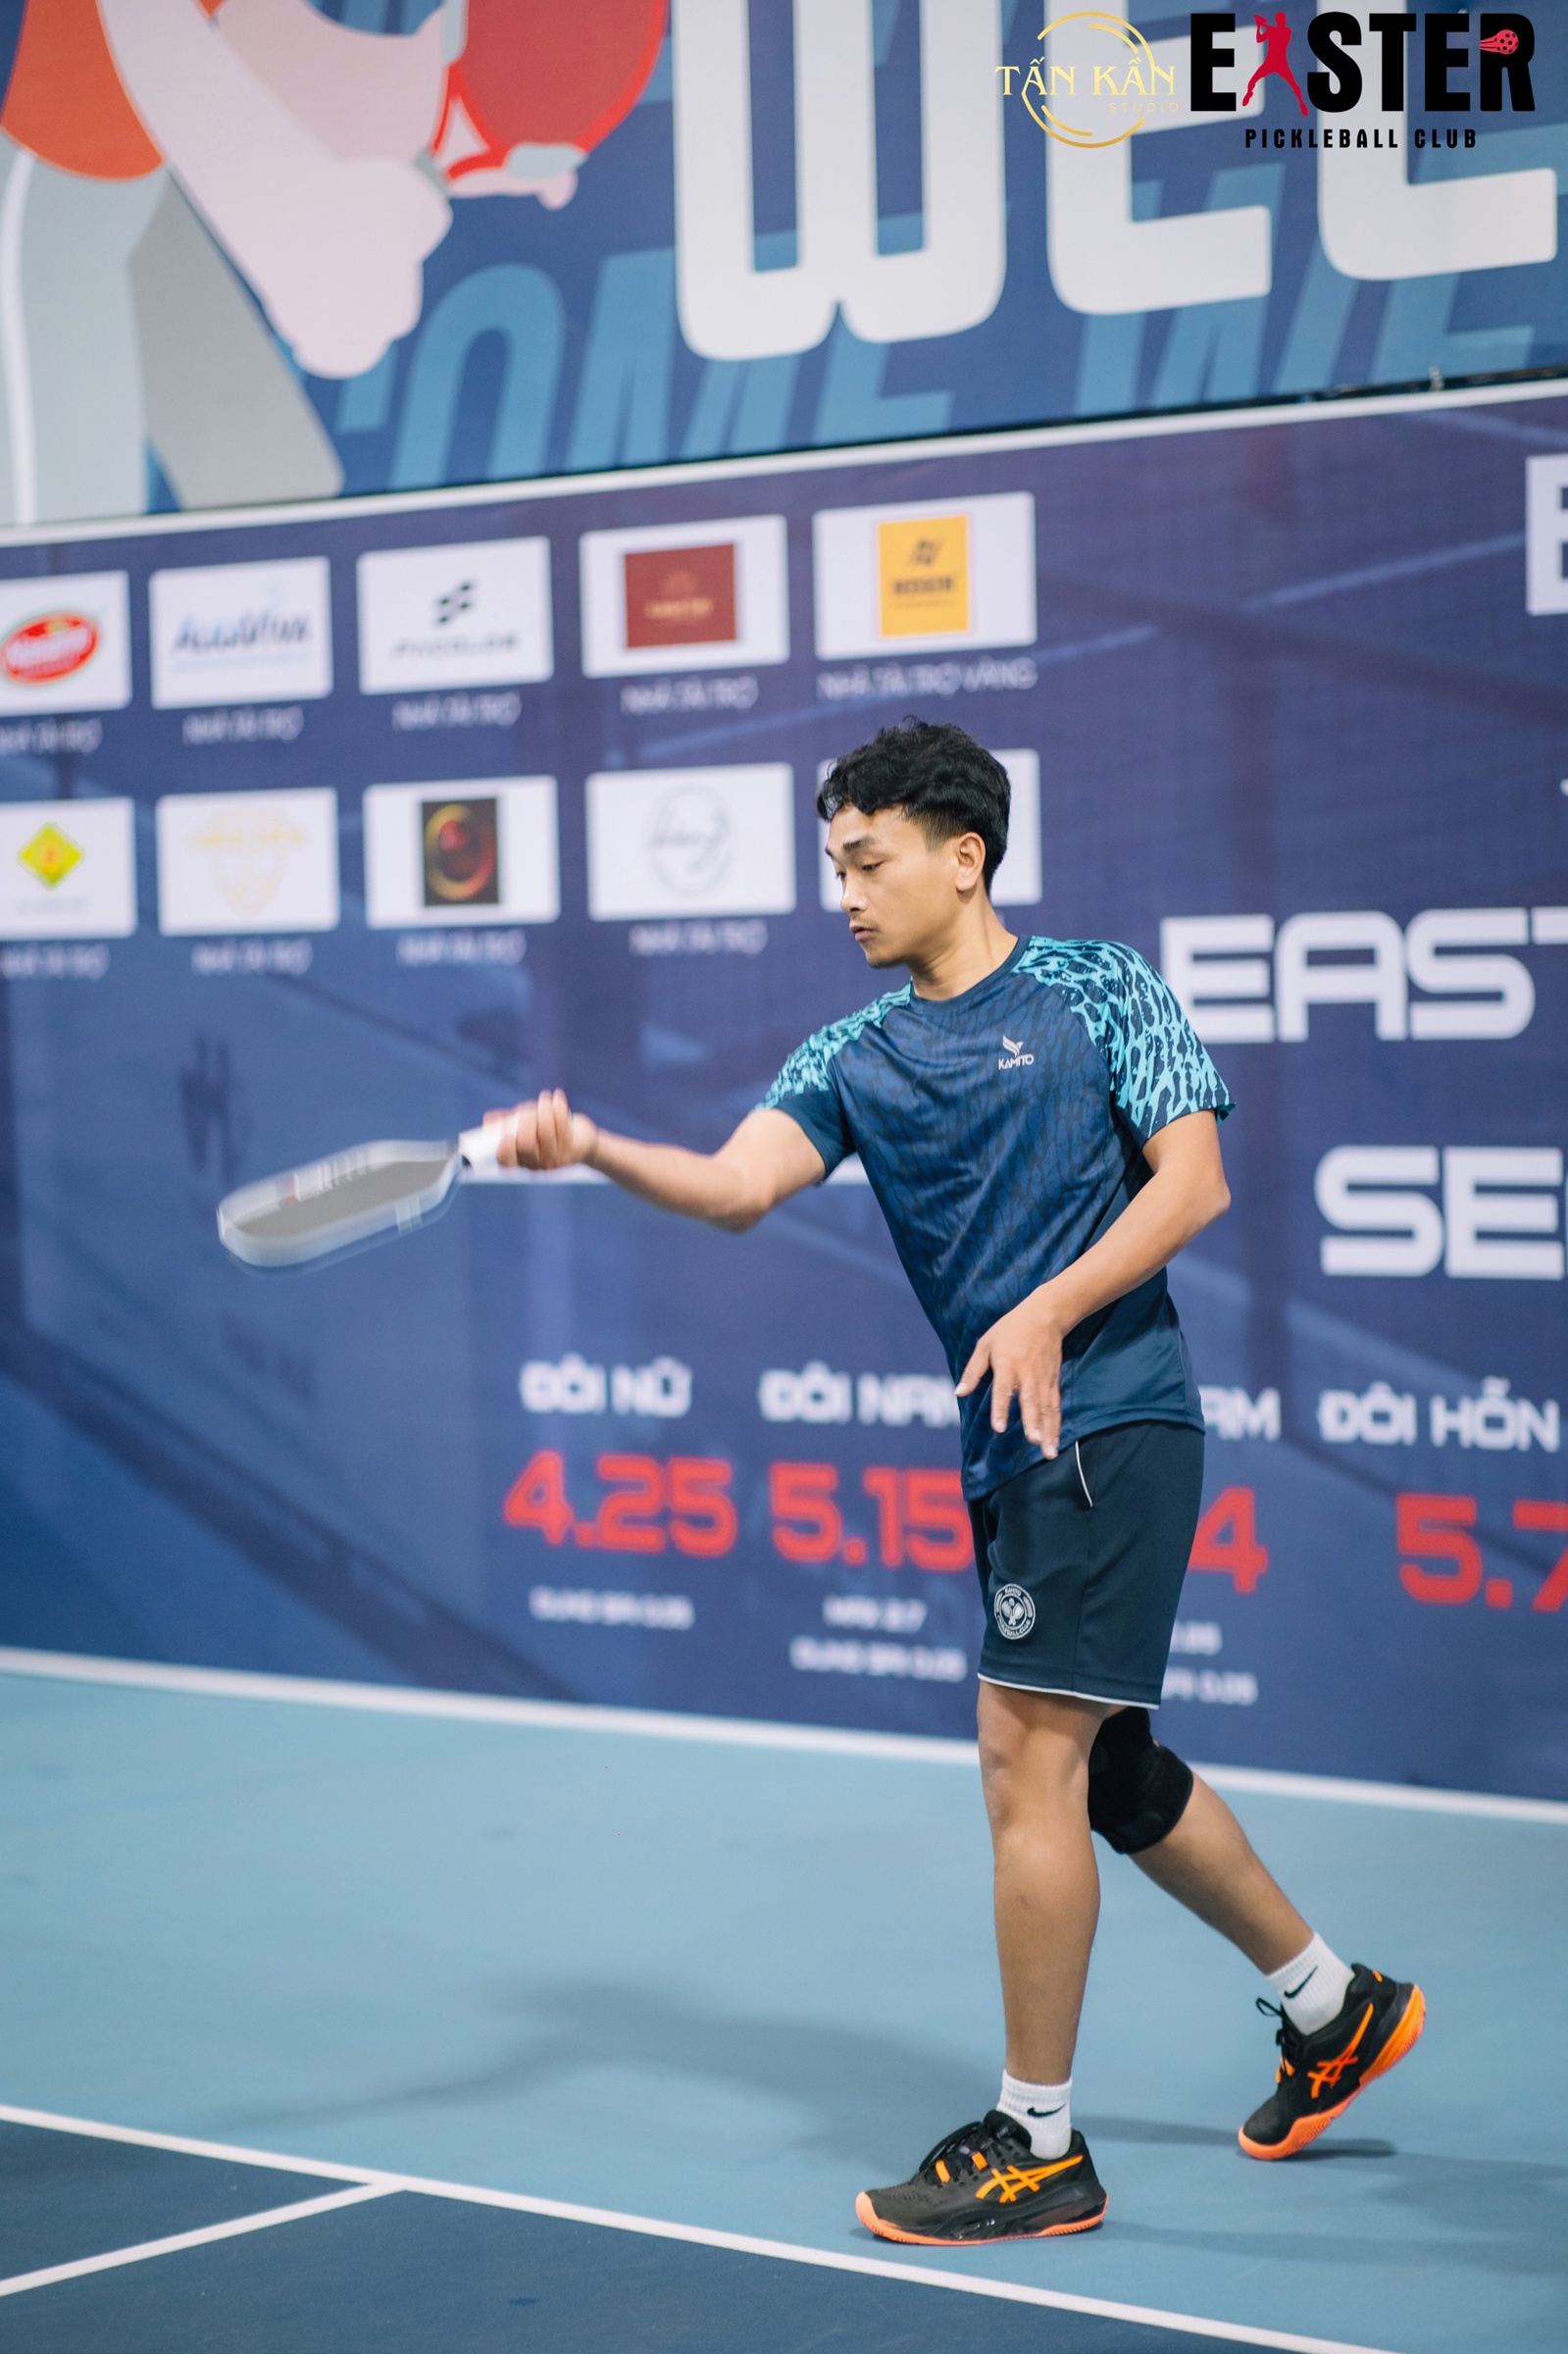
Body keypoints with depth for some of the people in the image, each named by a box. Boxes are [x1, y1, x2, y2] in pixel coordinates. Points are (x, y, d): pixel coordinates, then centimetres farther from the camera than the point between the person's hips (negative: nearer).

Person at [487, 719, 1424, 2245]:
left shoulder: (1097, 989, -1)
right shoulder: (852, 1060, 12)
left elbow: (1193, 1181, -8)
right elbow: (737, 1186, -5)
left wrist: (1049, 1312, -20)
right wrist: (591, 1149, -24)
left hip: (1109, 1422, -7)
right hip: (1007, 1450, 7)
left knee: (1027, 1757, -11)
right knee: (1114, 1780, 15)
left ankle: (1037, 2146, -1)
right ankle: (1334, 2009, 36)